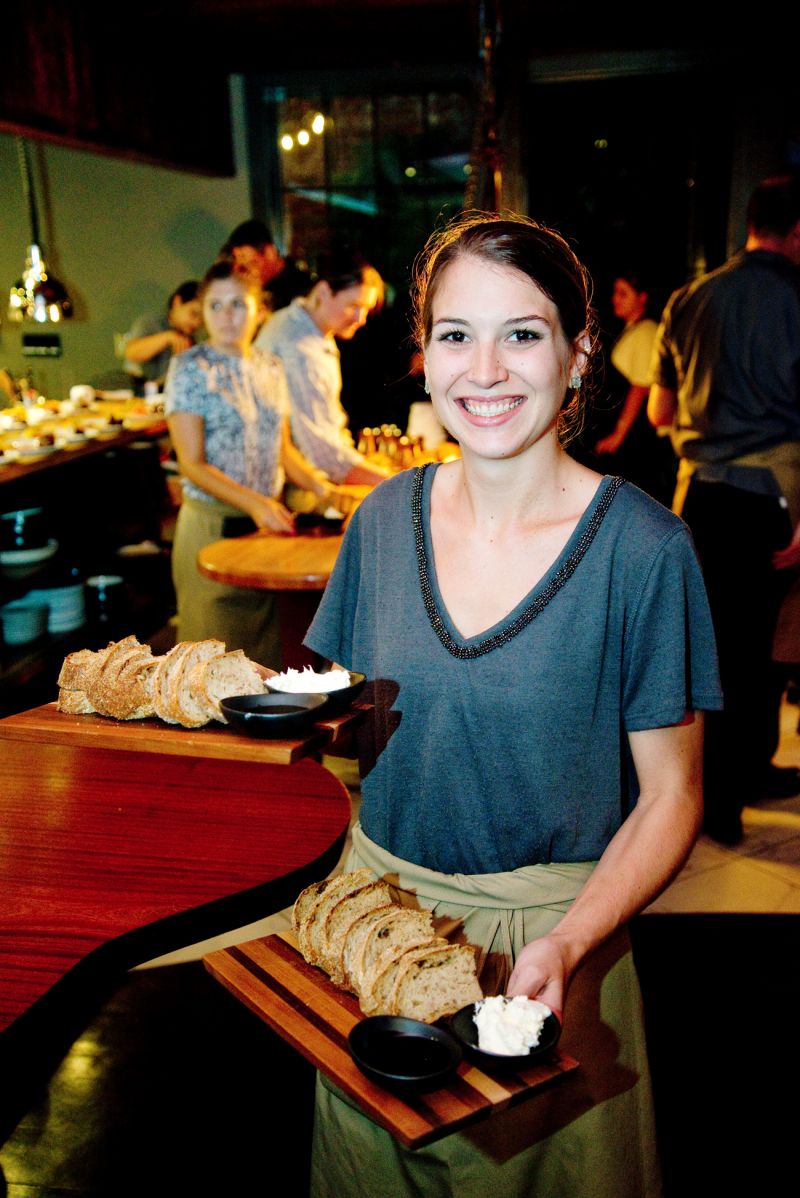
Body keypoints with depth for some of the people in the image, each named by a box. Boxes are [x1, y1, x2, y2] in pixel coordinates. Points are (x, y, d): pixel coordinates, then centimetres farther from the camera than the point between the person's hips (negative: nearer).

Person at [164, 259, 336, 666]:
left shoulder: (270, 367, 9)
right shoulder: (191, 369, -7)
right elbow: (192, 465, -13)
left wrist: (315, 483, 1)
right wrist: (254, 503, -23)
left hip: (268, 524, 5)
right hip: (212, 523, -5)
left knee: (264, 644, 12)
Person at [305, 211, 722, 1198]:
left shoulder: (642, 548, -16)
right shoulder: (387, 516, -4)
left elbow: (671, 797, -11)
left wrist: (569, 944, -24)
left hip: (546, 933, -3)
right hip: (375, 906, 4)